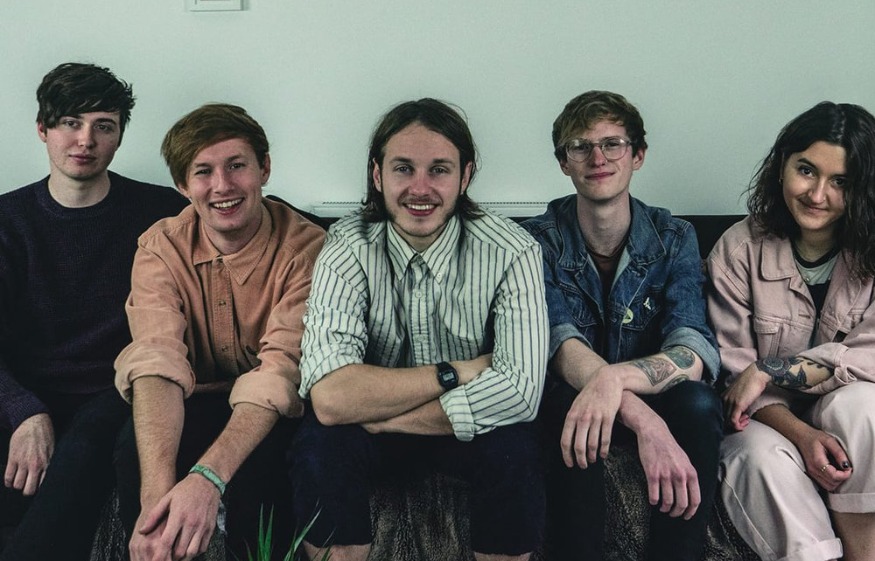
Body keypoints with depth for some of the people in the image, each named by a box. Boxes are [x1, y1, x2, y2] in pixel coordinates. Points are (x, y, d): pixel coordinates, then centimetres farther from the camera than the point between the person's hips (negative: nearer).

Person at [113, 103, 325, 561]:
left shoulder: (304, 248, -16)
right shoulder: (161, 248, -7)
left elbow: (281, 371, -27)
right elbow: (157, 360, -23)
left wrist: (207, 477, -44)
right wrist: (157, 493, -40)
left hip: (276, 415, -2)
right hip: (195, 407, 2)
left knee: (255, 459, -34)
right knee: (135, 447, -29)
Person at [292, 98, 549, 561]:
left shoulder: (512, 253, -17)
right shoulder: (348, 248, -16)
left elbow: (519, 390, -29)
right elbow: (330, 395, -29)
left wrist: (381, 413, -26)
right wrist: (454, 373, -25)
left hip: (469, 430, 0)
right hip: (371, 429, 0)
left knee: (514, 448, -30)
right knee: (321, 442, -29)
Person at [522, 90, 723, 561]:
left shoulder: (673, 240, -6)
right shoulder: (540, 241, -10)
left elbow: (696, 354, -21)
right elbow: (562, 348, -25)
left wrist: (615, 378, -44)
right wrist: (645, 423, -44)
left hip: (654, 398, 2)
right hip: (567, 398, -1)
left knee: (698, 403, -31)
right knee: (569, 405, -36)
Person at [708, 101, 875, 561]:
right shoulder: (739, 250, -7)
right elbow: (733, 368, -8)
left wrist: (770, 370, -24)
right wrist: (798, 432, -25)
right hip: (768, 418, 0)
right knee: (763, 455, -32)